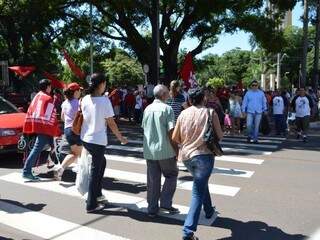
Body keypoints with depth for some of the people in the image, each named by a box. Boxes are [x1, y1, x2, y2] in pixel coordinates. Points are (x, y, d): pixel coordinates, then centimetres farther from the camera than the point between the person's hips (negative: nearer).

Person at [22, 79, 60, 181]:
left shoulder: (37, 96, 16)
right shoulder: (48, 98, -9)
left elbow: (30, 111, 15)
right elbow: (51, 116, -14)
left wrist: (28, 127, 17)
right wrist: (56, 132, -12)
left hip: (36, 125, 10)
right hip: (44, 126, -10)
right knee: (37, 148, -12)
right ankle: (26, 171, -16)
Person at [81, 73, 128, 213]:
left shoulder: (85, 99, 1)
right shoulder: (104, 100, -16)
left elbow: (84, 118, 7)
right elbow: (111, 123, -12)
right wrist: (120, 138, -1)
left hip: (85, 139, 7)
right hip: (98, 140, -6)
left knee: (101, 162, 25)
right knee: (95, 171, 4)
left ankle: (97, 194, 31)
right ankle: (91, 205, 13)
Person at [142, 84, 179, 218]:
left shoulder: (147, 109, 8)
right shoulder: (167, 109, -11)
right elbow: (171, 131, -15)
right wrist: (176, 149, -7)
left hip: (149, 150, 5)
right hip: (165, 151, -5)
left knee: (152, 180, 11)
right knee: (171, 175, 14)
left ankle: (152, 209, 17)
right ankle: (165, 203, 8)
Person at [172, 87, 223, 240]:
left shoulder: (184, 114, 2)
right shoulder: (210, 113, -6)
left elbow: (175, 138, 3)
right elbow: (220, 136, -4)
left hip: (186, 155, 5)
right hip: (204, 155, -4)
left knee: (201, 183, 28)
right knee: (198, 192, -2)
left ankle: (209, 211, 46)